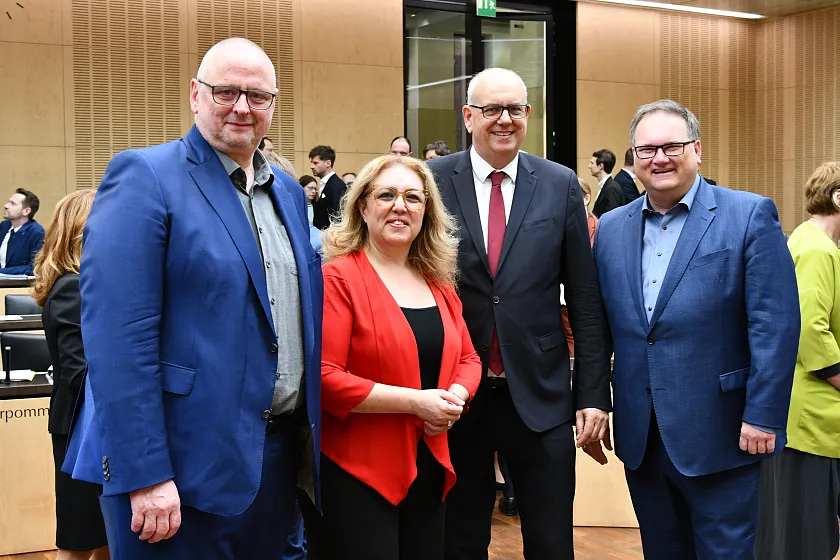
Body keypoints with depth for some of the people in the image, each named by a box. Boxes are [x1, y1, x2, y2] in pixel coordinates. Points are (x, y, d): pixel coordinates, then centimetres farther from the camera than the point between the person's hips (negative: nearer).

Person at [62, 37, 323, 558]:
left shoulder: (289, 192, 12)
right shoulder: (143, 177, -10)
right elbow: (119, 338, -17)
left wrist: (309, 422, 12)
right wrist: (145, 474, -21)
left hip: (278, 454, 7)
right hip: (183, 460, -7)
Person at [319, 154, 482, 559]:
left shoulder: (438, 283, 10)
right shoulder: (338, 278, -11)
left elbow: (467, 359, 16)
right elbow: (324, 377, -18)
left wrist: (455, 396, -7)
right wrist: (414, 401, -20)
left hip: (428, 467, 7)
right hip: (357, 471, -7)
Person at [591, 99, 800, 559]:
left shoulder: (750, 216, -6)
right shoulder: (611, 228, 8)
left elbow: (775, 325, -10)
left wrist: (762, 417, -14)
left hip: (718, 433, -4)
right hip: (640, 435, 5)